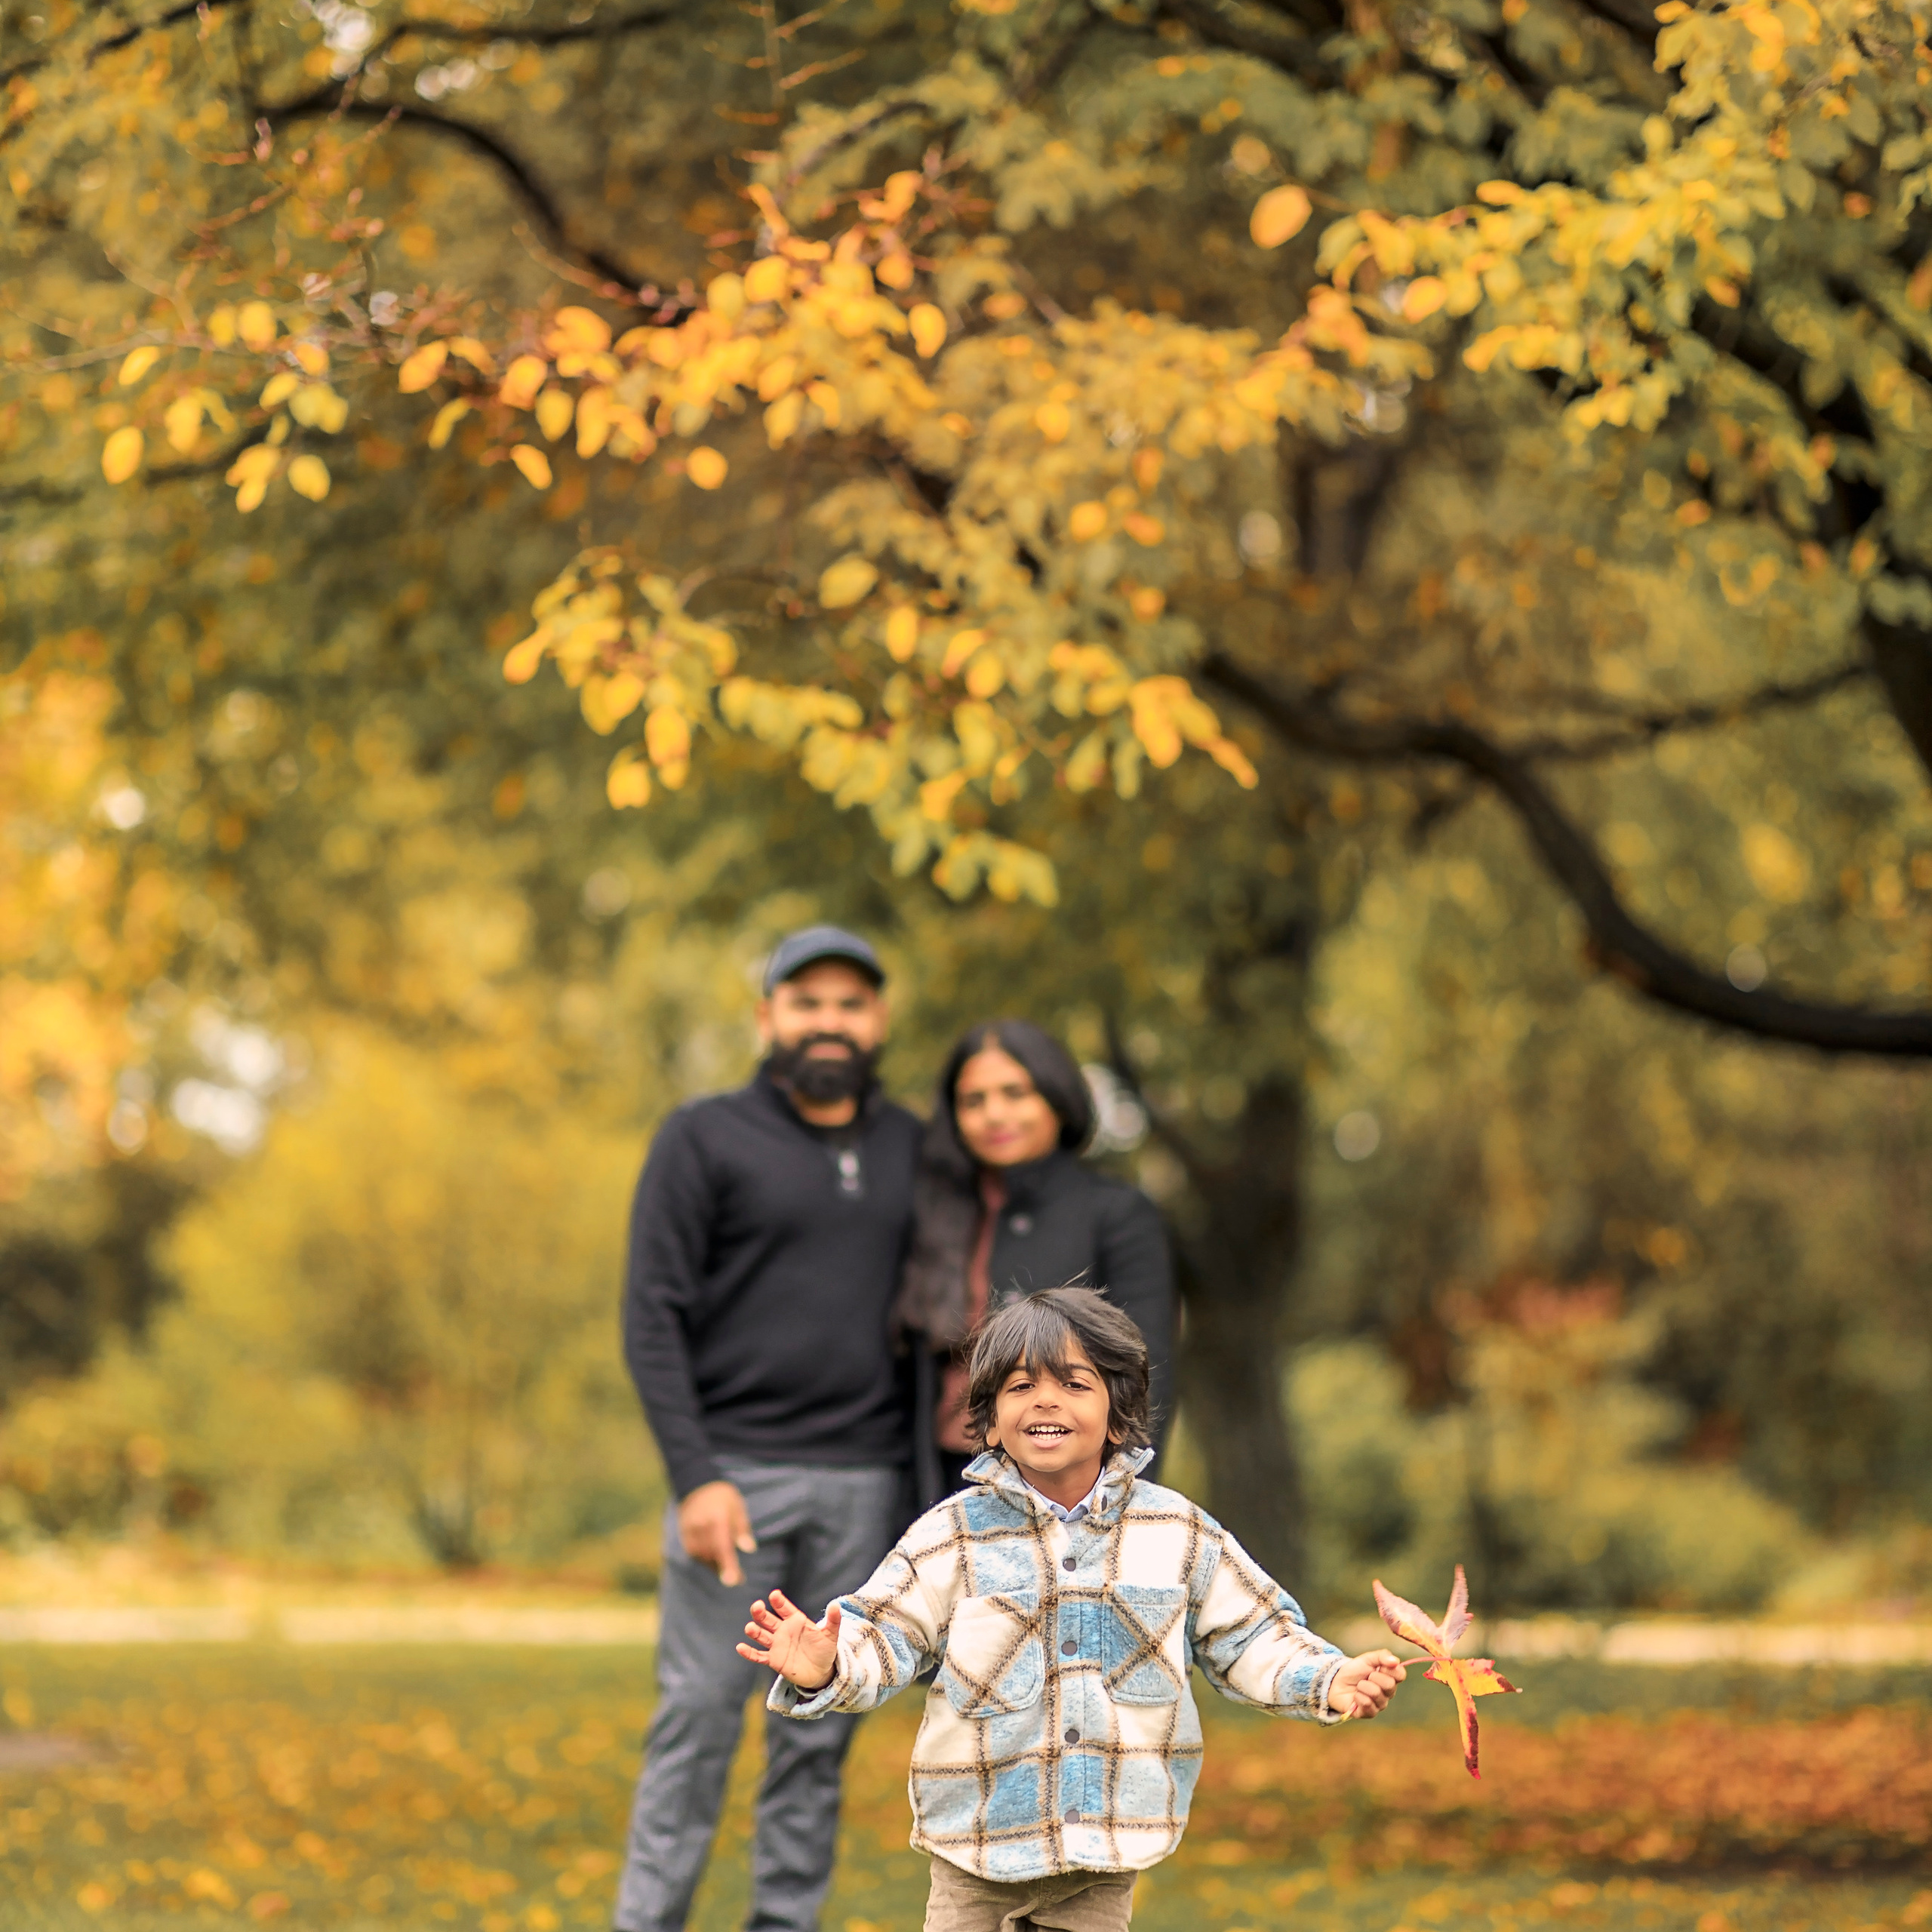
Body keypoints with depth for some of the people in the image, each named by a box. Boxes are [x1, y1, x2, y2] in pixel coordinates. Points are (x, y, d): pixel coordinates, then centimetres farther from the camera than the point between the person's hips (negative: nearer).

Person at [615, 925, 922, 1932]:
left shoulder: (908, 1147, 11)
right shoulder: (703, 1140, -2)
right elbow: (653, 1318, -7)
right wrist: (695, 1481, -16)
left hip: (863, 1485, 4)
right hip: (734, 1476, -4)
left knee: (819, 1732, 5)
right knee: (699, 1717, -5)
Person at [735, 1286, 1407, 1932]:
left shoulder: (1177, 1532, 1)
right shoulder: (954, 1536, -4)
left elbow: (1249, 1638, 8)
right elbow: (884, 1638, -6)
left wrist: (1329, 1680, -7)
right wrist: (825, 1671, -26)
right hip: (981, 1841, -1)